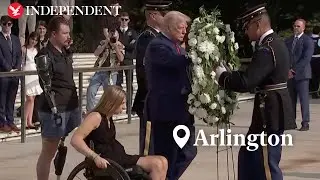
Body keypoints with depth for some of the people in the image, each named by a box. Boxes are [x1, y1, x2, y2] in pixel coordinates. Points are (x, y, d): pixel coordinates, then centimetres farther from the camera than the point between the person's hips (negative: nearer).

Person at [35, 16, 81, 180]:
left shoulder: (65, 52, 12)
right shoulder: (45, 56, -13)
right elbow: (47, 88, -17)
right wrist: (55, 111, -20)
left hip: (71, 107, 8)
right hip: (54, 110, -8)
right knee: (48, 152, -3)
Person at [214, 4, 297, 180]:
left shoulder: (267, 50, -21)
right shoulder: (275, 43, 12)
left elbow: (245, 83, -28)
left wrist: (221, 74, -13)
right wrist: (230, 73, 7)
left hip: (270, 114, -10)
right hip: (273, 111, 10)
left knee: (266, 165, -4)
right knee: (249, 156, 18)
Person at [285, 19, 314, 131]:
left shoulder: (308, 41, -3)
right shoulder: (288, 41, 15)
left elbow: (306, 58, -12)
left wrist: (294, 70, -15)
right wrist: (288, 70, -4)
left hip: (301, 74, -5)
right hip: (290, 75, 5)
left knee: (303, 99, -6)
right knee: (291, 100, 5)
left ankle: (305, 123, -4)